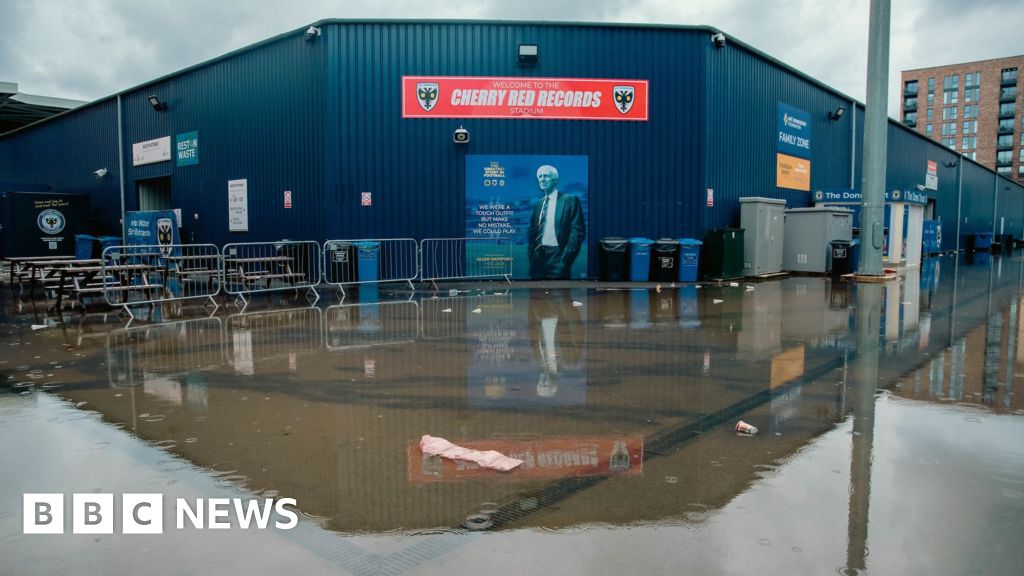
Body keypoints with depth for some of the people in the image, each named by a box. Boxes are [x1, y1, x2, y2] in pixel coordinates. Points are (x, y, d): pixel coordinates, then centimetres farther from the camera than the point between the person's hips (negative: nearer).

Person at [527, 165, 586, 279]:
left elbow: (578, 231, -8)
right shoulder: (538, 204, 15)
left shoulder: (570, 200, -2)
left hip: (557, 258, -5)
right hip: (538, 257, 5)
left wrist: (565, 260, -14)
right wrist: (532, 255, 4)